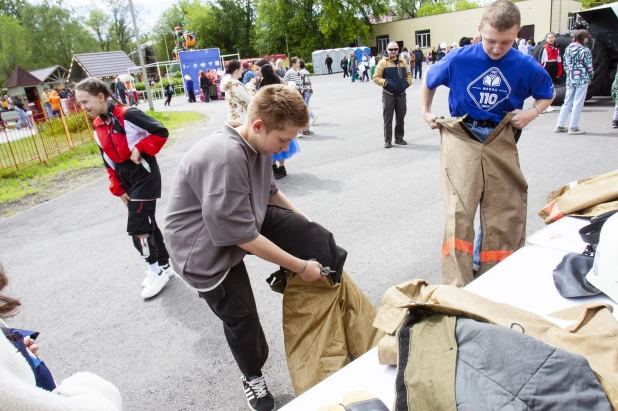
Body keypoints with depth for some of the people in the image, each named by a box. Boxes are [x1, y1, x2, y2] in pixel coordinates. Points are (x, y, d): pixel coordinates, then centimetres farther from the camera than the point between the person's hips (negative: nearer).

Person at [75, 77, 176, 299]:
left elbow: (161, 132, -15)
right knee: (146, 222, 15)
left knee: (137, 227, -8)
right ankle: (164, 265, 29)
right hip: (127, 179, 8)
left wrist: (139, 148, -19)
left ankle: (156, 271, 9)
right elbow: (109, 162, 11)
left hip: (144, 174, -8)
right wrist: (118, 189, 7)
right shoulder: (98, 127, 8)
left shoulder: (127, 115, -16)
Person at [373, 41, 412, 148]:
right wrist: (384, 82, -20)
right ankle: (387, 140, 4)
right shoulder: (383, 62, -4)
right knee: (388, 118, -2)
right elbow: (376, 78, -6)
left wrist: (408, 82, 4)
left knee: (400, 117, 10)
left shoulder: (403, 62, 10)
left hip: (401, 94, 4)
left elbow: (408, 74, 22)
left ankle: (399, 138, 23)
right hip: (388, 94, -4)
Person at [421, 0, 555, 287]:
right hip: (462, 137, -2)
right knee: (459, 212, -11)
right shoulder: (459, 59, -9)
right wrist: (425, 111, 12)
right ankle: (458, 288, -6)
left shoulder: (526, 67, -5)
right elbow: (429, 80, 12)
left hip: (501, 142, 3)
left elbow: (548, 94, 14)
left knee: (506, 213, 4)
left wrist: (532, 113, -5)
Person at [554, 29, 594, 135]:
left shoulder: (568, 49, 8)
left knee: (567, 103, 12)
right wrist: (590, 78, 8)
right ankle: (573, 127, 3)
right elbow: (589, 66, -6)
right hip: (582, 79, -6)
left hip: (570, 79, 6)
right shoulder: (585, 50, -10)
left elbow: (565, 64, 12)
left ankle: (559, 126, 11)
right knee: (578, 104, 0)